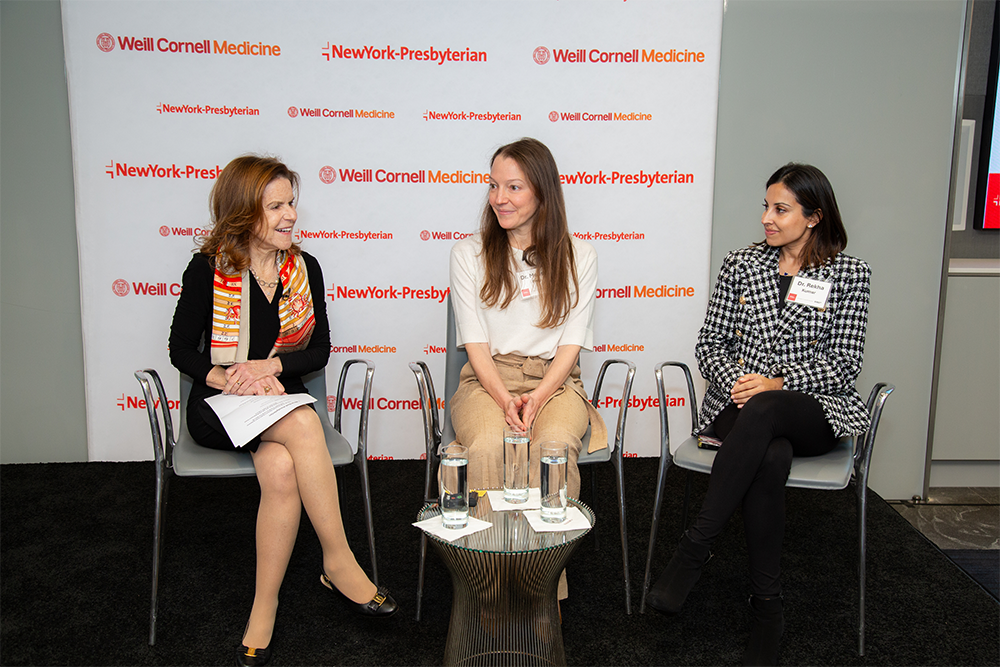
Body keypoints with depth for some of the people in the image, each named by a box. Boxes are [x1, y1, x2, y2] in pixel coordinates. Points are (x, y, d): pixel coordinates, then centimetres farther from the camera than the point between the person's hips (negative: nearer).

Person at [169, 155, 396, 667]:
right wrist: (228, 379, -17)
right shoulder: (207, 270, -3)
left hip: (281, 395, 3)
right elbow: (181, 349, 1)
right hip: (218, 406, -3)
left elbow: (319, 350, 5)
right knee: (303, 424, -34)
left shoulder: (304, 268, 5)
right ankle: (338, 561, -25)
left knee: (281, 468, -32)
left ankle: (265, 607, -17)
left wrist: (267, 366, -13)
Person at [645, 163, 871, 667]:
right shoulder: (740, 265, 12)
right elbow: (709, 344, 10)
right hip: (738, 402, 2)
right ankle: (767, 610, -25)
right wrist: (737, 380, -11)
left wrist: (776, 383, -16)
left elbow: (844, 362, -1)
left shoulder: (848, 274, 6)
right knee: (770, 459, -35)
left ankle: (694, 549, -34)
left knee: (761, 413, -39)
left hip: (813, 412, -1)